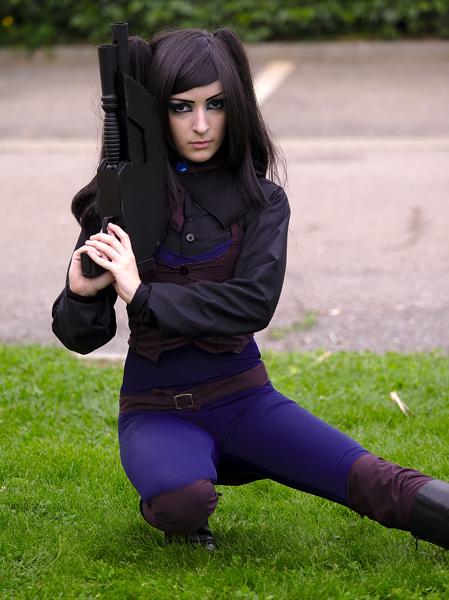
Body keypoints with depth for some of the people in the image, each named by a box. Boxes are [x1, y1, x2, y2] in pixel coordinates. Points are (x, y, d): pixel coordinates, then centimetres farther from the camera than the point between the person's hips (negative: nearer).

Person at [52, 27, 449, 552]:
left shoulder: (261, 199, 1)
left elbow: (255, 302, -15)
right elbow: (80, 338, 1)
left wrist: (142, 295, -21)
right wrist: (82, 293, -21)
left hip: (242, 395, 1)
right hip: (157, 406, -1)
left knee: (369, 480, -23)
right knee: (182, 502, -34)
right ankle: (165, 496, -1)